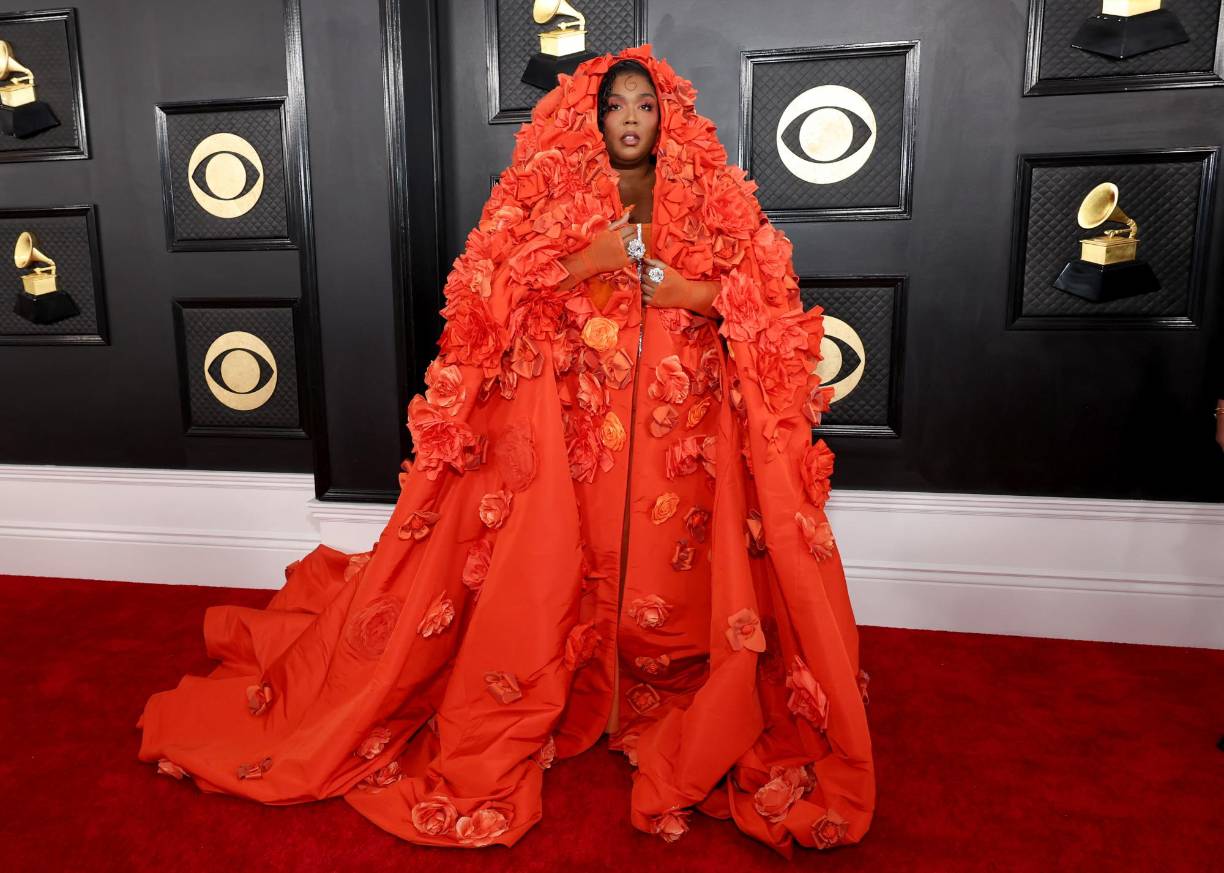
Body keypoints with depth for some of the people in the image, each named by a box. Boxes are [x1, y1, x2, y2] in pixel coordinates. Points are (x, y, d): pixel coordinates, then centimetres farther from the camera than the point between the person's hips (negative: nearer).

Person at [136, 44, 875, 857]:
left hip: (682, 425, 1)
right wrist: (587, 264, -13)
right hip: (566, 418, -1)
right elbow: (495, 294, -2)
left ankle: (681, 722, 22)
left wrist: (680, 289, -11)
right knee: (549, 569, 0)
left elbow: (763, 301, 4)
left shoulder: (710, 196, 9)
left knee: (672, 570, 2)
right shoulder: (550, 192, 7)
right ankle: (526, 721, 21)